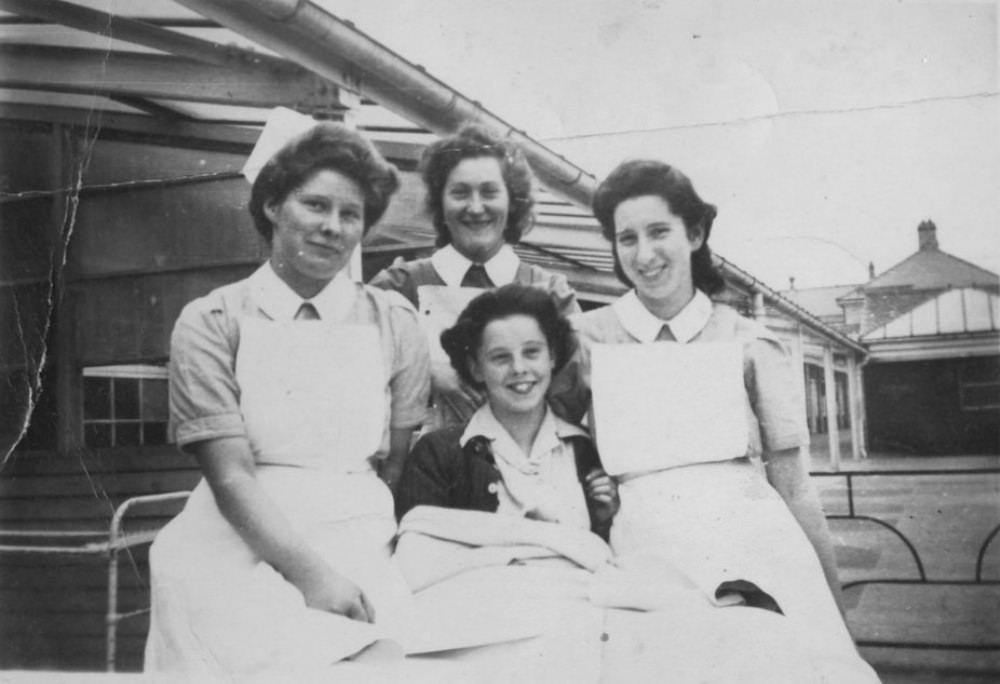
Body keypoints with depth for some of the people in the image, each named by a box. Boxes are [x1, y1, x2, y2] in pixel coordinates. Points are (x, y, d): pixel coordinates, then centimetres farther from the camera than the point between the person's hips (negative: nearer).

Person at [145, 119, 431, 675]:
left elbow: (399, 462, 9)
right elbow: (230, 476, -6)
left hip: (360, 551, 2)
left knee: (381, 652, -26)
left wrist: (372, 567, -4)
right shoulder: (212, 322, 2)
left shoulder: (393, 321, 8)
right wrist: (308, 572, -18)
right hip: (241, 549, -1)